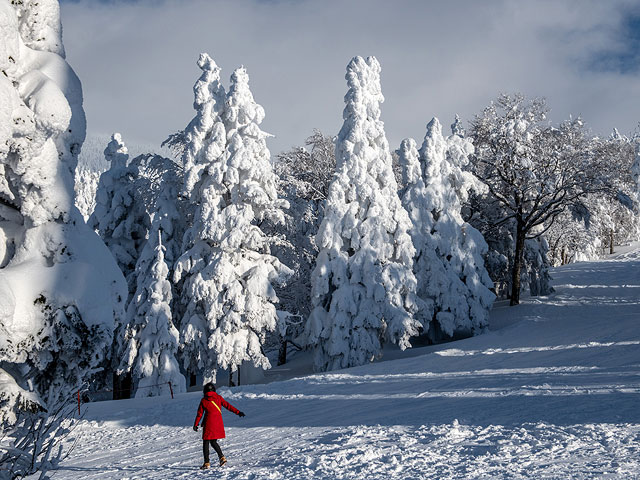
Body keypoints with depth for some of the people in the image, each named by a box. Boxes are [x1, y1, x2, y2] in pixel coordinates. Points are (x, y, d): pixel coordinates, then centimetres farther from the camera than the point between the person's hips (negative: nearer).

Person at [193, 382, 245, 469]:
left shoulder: (203, 401, -2)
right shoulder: (218, 398, 2)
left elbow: (199, 414, 3)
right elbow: (228, 405, 0)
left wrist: (195, 425, 11)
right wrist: (238, 412, 3)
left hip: (208, 424, -4)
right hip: (218, 423, 4)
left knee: (206, 443, 5)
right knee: (213, 442, 19)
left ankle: (207, 463, 1)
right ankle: (222, 457, 3)